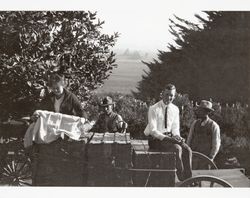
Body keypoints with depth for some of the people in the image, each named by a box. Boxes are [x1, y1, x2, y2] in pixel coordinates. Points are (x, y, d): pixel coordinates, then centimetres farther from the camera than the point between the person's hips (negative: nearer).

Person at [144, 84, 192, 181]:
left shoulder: (175, 109, 7)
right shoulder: (154, 109, -11)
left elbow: (175, 128, 11)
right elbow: (153, 130, -16)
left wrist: (177, 136, -12)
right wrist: (167, 138, -26)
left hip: (169, 137, 6)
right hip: (155, 139, -6)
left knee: (187, 149, -20)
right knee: (177, 148, -29)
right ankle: (181, 179, -22)